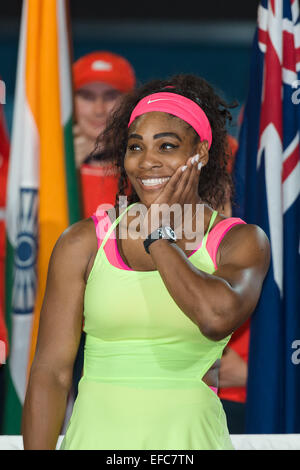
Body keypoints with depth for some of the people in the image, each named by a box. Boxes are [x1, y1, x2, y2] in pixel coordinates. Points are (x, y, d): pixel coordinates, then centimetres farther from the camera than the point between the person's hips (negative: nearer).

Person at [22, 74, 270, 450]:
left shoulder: (242, 243, 0)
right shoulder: (82, 244, 2)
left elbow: (218, 318, -21)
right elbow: (51, 371, 0)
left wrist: (158, 232, -9)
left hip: (189, 437, 0)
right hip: (96, 436, 1)